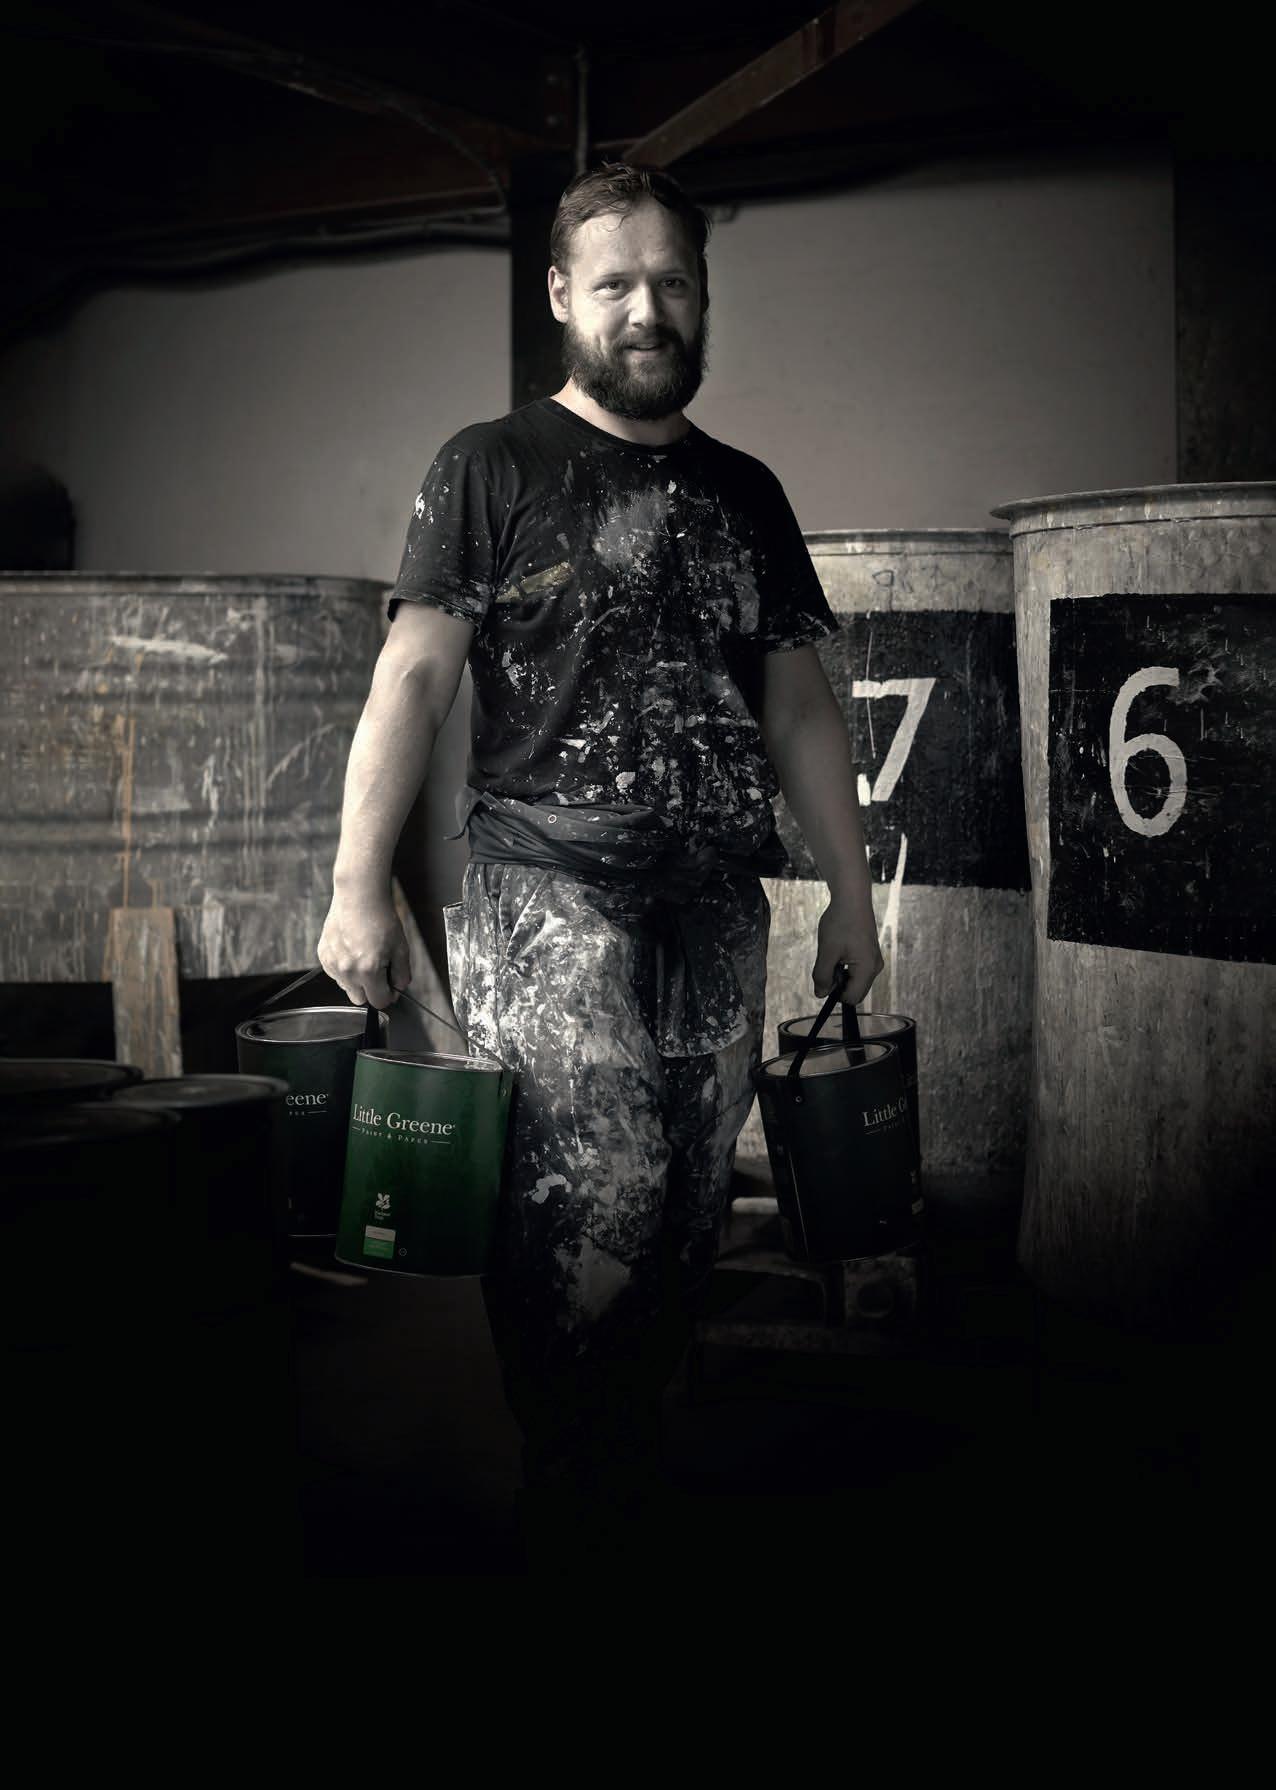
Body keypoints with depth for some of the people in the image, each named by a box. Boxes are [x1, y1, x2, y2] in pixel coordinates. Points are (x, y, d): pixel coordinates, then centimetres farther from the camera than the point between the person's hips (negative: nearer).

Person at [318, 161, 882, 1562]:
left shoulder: (744, 494, 19)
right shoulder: (493, 468, 5)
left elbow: (799, 708, 21)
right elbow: (412, 675, -1)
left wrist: (852, 895, 16)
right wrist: (358, 888, -9)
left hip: (719, 904, 5)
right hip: (551, 886, -5)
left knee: (688, 1212, 4)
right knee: (596, 1199, -14)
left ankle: (637, 1479, 16)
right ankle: (564, 1500, 0)